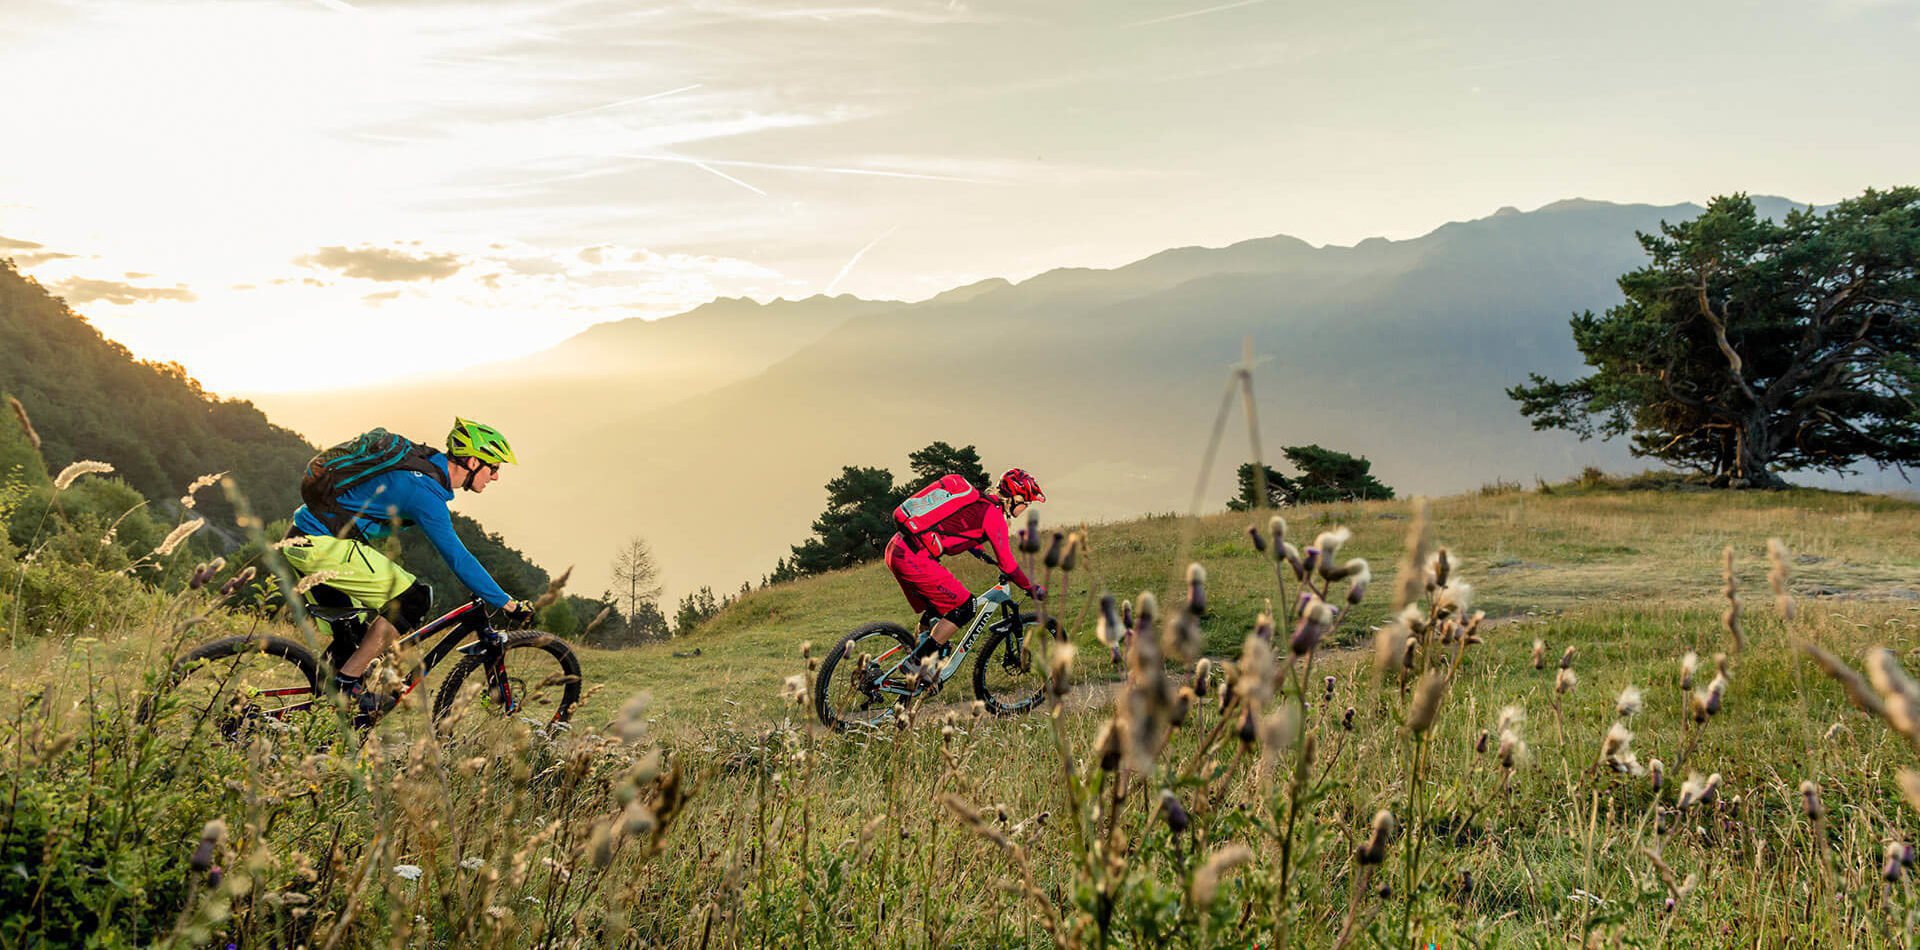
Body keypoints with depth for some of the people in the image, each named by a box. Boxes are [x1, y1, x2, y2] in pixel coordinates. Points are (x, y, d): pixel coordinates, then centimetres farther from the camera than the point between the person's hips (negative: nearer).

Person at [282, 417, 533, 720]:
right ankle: (346, 684, -7)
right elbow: (457, 558, -20)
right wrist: (506, 604, -15)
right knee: (411, 600, -11)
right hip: (322, 545, -10)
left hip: (304, 540, 10)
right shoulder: (424, 490, -20)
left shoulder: (426, 462, 9)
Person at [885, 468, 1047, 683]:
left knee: (935, 609, 23)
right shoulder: (993, 515, -6)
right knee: (963, 607, -4)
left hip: (897, 550, 10)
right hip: (914, 558, -9)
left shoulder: (976, 500, 20)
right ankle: (915, 664, -1)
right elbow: (1007, 564, -6)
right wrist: (1031, 588, 7)